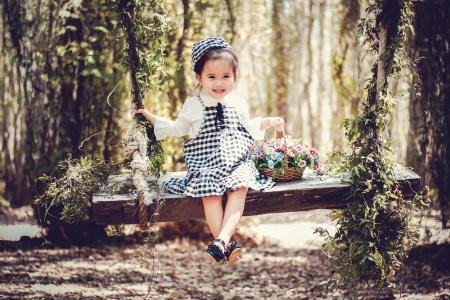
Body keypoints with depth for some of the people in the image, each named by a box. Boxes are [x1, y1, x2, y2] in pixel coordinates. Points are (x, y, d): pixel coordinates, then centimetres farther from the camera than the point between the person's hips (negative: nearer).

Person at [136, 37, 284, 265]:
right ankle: (227, 243, -35)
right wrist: (150, 117, 17)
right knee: (210, 194, -30)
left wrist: (267, 122, 16)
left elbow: (248, 127, 29)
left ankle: (222, 239, -42)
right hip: (205, 165, -1)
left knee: (239, 189, -29)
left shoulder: (238, 104, 12)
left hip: (237, 162, 1)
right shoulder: (193, 105, 6)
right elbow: (178, 128, 21)